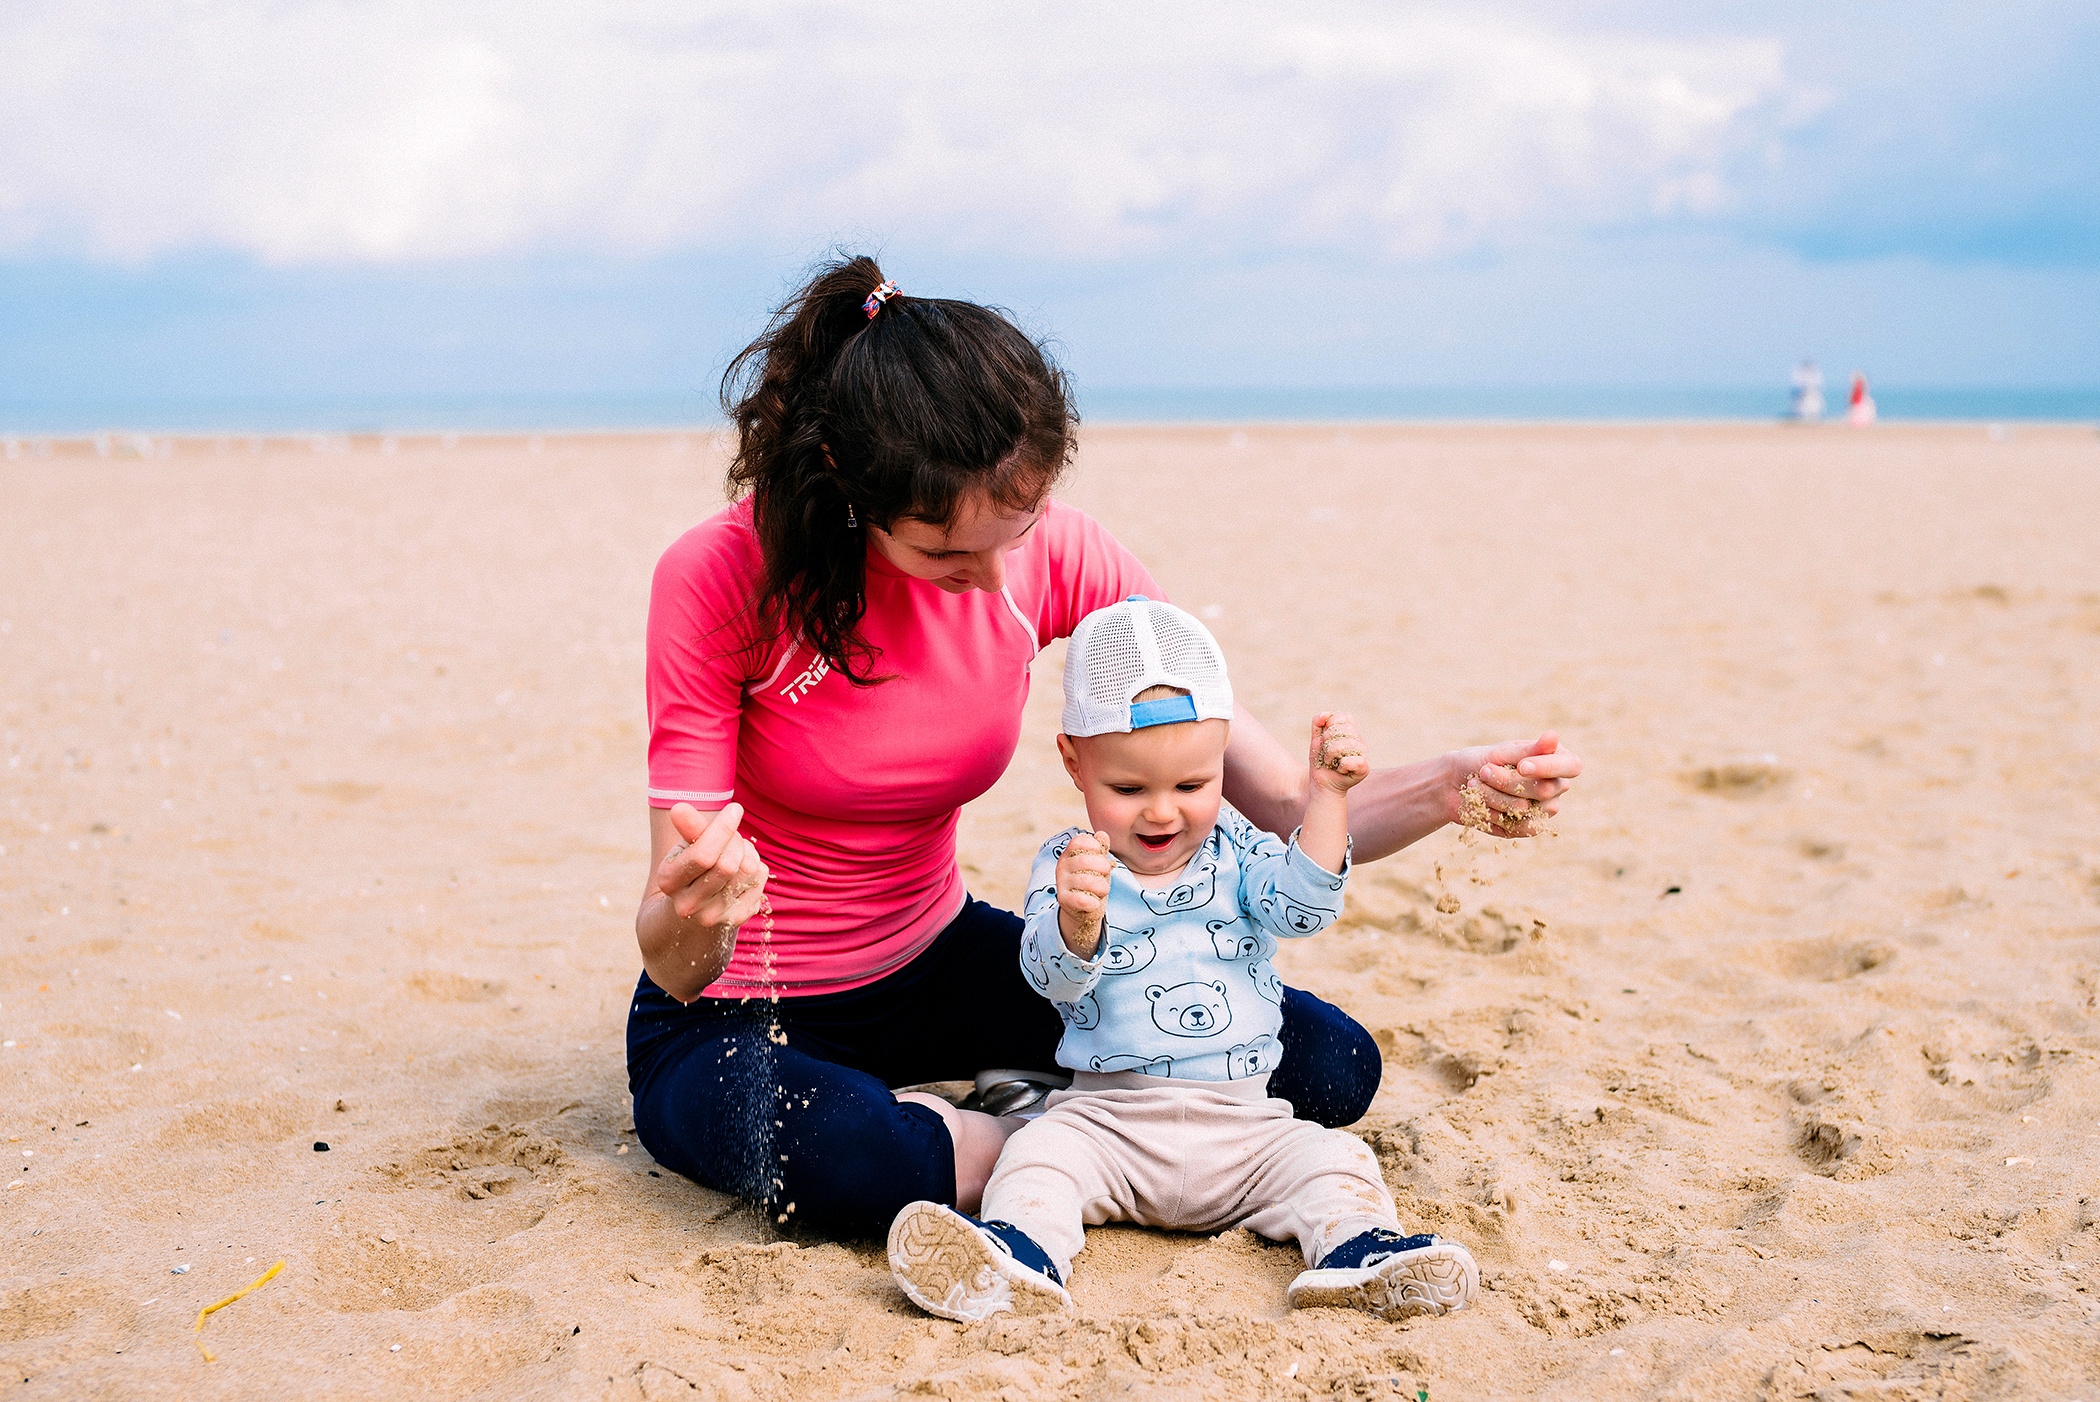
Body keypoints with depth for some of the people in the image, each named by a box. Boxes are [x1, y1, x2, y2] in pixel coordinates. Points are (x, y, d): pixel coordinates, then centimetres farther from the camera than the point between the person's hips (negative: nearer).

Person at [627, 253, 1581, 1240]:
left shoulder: (1057, 556, -14)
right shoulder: (722, 576, -24)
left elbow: (1282, 804, -11)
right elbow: (676, 968, -24)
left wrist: (1450, 785, -30)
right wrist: (691, 914, -48)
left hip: (937, 965, 4)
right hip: (737, 1014, -3)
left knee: (1333, 1067, -9)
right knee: (830, 1153, -41)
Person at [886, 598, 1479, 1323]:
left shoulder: (1237, 850, 6)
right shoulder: (1069, 864, -2)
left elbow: (1301, 904, -10)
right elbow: (1055, 975, -17)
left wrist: (1327, 797, -20)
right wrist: (1077, 917, -41)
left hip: (1242, 1123, 2)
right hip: (1107, 1116, -2)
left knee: (1334, 1158, -18)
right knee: (1041, 1151, -27)